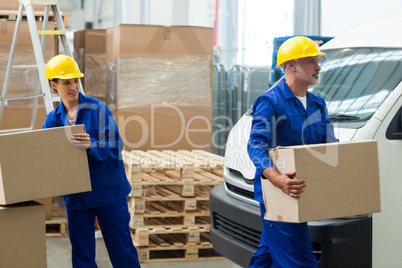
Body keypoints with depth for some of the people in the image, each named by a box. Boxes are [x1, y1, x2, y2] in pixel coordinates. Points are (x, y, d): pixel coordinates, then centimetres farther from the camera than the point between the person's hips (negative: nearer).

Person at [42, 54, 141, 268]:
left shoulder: (97, 109, -8)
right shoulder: (53, 119, 5)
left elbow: (115, 147, -14)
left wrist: (91, 145, -32)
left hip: (108, 192, -4)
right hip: (76, 197, 4)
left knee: (122, 249, 3)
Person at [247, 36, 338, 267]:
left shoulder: (318, 104, 14)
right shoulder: (270, 102, -11)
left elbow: (331, 145, 13)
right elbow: (256, 146, -22)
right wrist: (276, 178, -39)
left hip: (302, 194, 8)